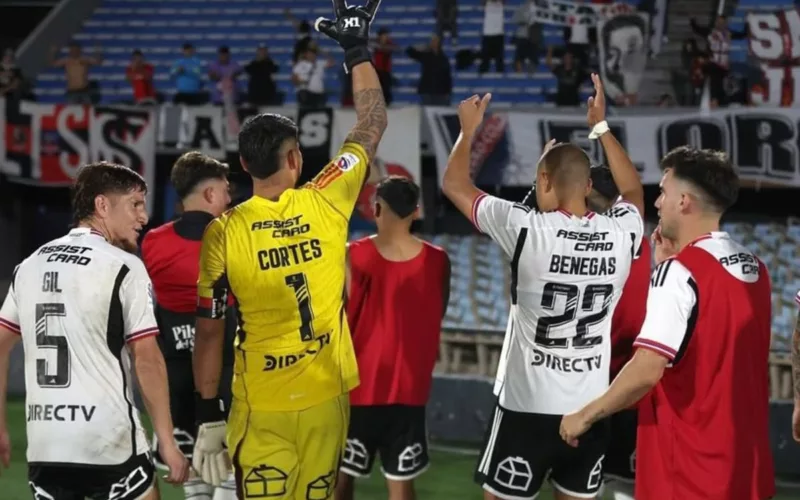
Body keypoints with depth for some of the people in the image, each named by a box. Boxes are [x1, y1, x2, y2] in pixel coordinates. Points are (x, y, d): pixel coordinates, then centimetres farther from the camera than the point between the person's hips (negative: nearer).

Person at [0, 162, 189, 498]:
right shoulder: (123, 266, -7)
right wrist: (168, 443, -8)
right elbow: (147, 358, -11)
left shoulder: (29, 265, 11)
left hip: (43, 445, 5)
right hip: (110, 443, -5)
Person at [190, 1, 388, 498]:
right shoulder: (326, 205, -6)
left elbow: (209, 332, -5)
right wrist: (358, 49, 19)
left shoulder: (222, 233, -8)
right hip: (325, 399, 1)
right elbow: (372, 124, 9)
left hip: (260, 409, -1)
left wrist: (208, 414, 3)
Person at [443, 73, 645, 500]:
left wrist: (468, 130, 15)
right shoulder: (621, 234, -3)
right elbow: (633, 191, 23)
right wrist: (600, 127, 28)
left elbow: (455, 184, 0)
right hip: (591, 407, 4)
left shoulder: (528, 229, -15)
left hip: (528, 406, -4)